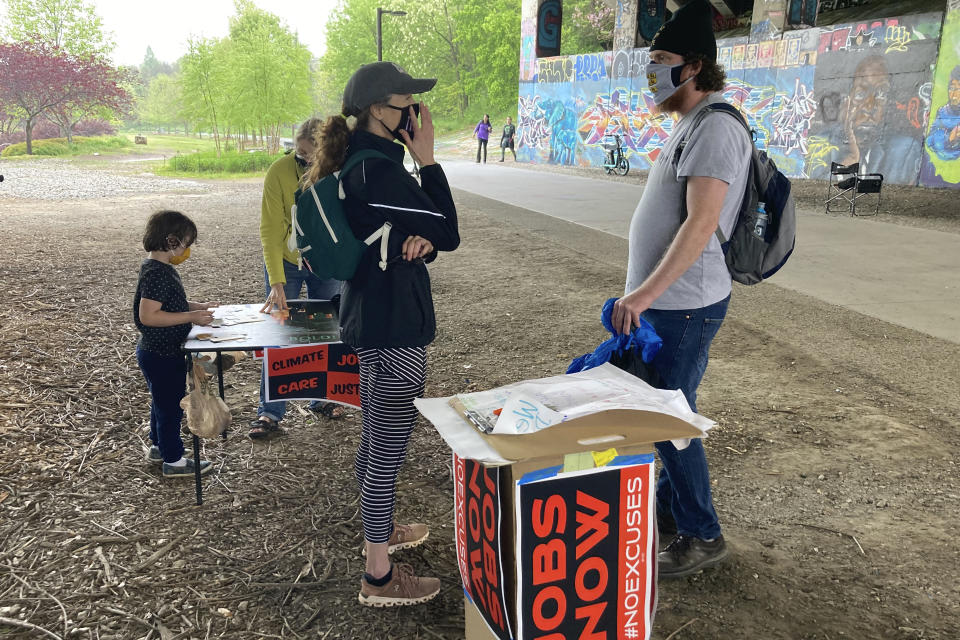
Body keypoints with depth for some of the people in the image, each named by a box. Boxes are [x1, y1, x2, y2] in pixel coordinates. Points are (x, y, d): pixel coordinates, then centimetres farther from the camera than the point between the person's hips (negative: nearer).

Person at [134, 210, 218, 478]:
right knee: (171, 405, 3)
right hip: (161, 355, -11)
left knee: (163, 402, 24)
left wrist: (198, 307, 8)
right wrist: (191, 317, -29)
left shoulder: (159, 268, 7)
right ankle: (174, 460, 16)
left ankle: (158, 447, 41)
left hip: (157, 352, 11)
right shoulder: (157, 274, -25)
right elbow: (148, 315, -30)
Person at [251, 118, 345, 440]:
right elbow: (271, 229, -19)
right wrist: (276, 282, -24)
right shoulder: (279, 172, -21)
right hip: (285, 261, -2)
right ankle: (270, 413, 8)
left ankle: (321, 398, 29)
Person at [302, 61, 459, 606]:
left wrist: (419, 240, -10)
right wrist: (428, 159, -12)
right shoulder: (378, 169, -22)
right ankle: (380, 576, 16)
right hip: (395, 324, -10)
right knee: (389, 447, 1)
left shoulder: (358, 158, 9)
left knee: (376, 436, 23)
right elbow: (449, 234, -16)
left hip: (370, 315, 10)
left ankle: (380, 530, 44)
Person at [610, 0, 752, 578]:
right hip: (664, 299, 10)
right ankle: (670, 506, 35)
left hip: (684, 303, -10)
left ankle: (702, 536, 15)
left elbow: (700, 223, -26)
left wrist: (645, 293, -27)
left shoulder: (715, 127, -17)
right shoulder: (690, 124, 15)